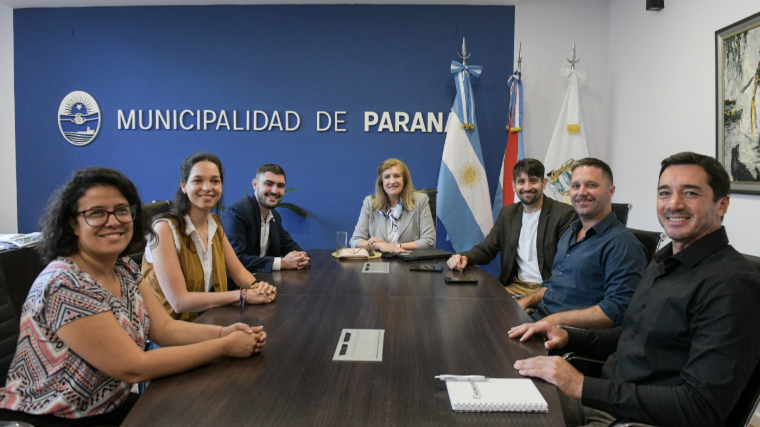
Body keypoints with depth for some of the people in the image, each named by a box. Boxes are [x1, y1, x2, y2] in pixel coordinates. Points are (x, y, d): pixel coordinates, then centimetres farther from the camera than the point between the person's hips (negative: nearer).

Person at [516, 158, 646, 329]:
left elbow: (619, 309, -20)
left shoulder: (622, 244, -11)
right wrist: (526, 301, 9)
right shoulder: (570, 233, 18)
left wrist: (556, 320, -22)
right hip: (538, 318, 8)